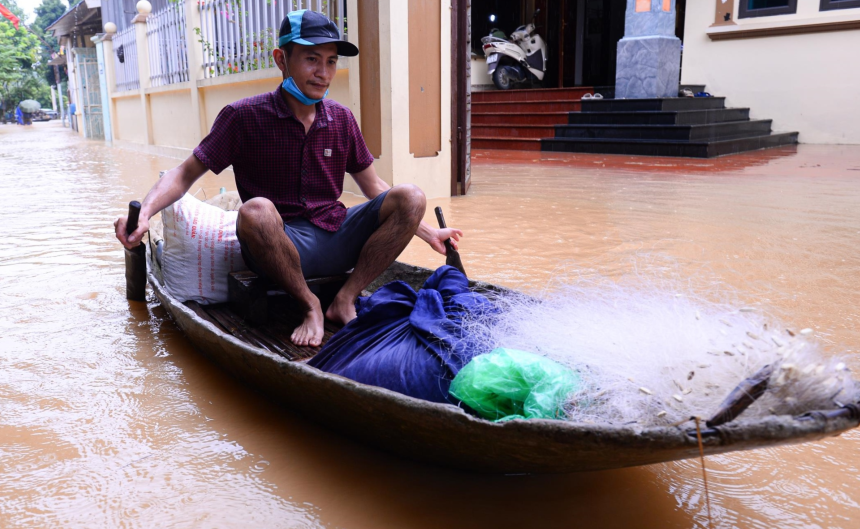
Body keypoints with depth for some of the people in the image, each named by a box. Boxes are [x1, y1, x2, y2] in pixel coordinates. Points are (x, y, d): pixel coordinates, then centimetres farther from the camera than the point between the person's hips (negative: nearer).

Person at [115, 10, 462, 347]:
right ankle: (310, 305, -14)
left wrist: (428, 233, 15)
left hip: (336, 239, 4)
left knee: (410, 197, -17)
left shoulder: (342, 119, 9)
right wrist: (144, 212, -20)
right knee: (255, 210, -37)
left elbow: (373, 187, 17)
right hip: (279, 245, -3)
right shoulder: (245, 116, -2)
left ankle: (345, 300, -14)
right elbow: (186, 174, 0)